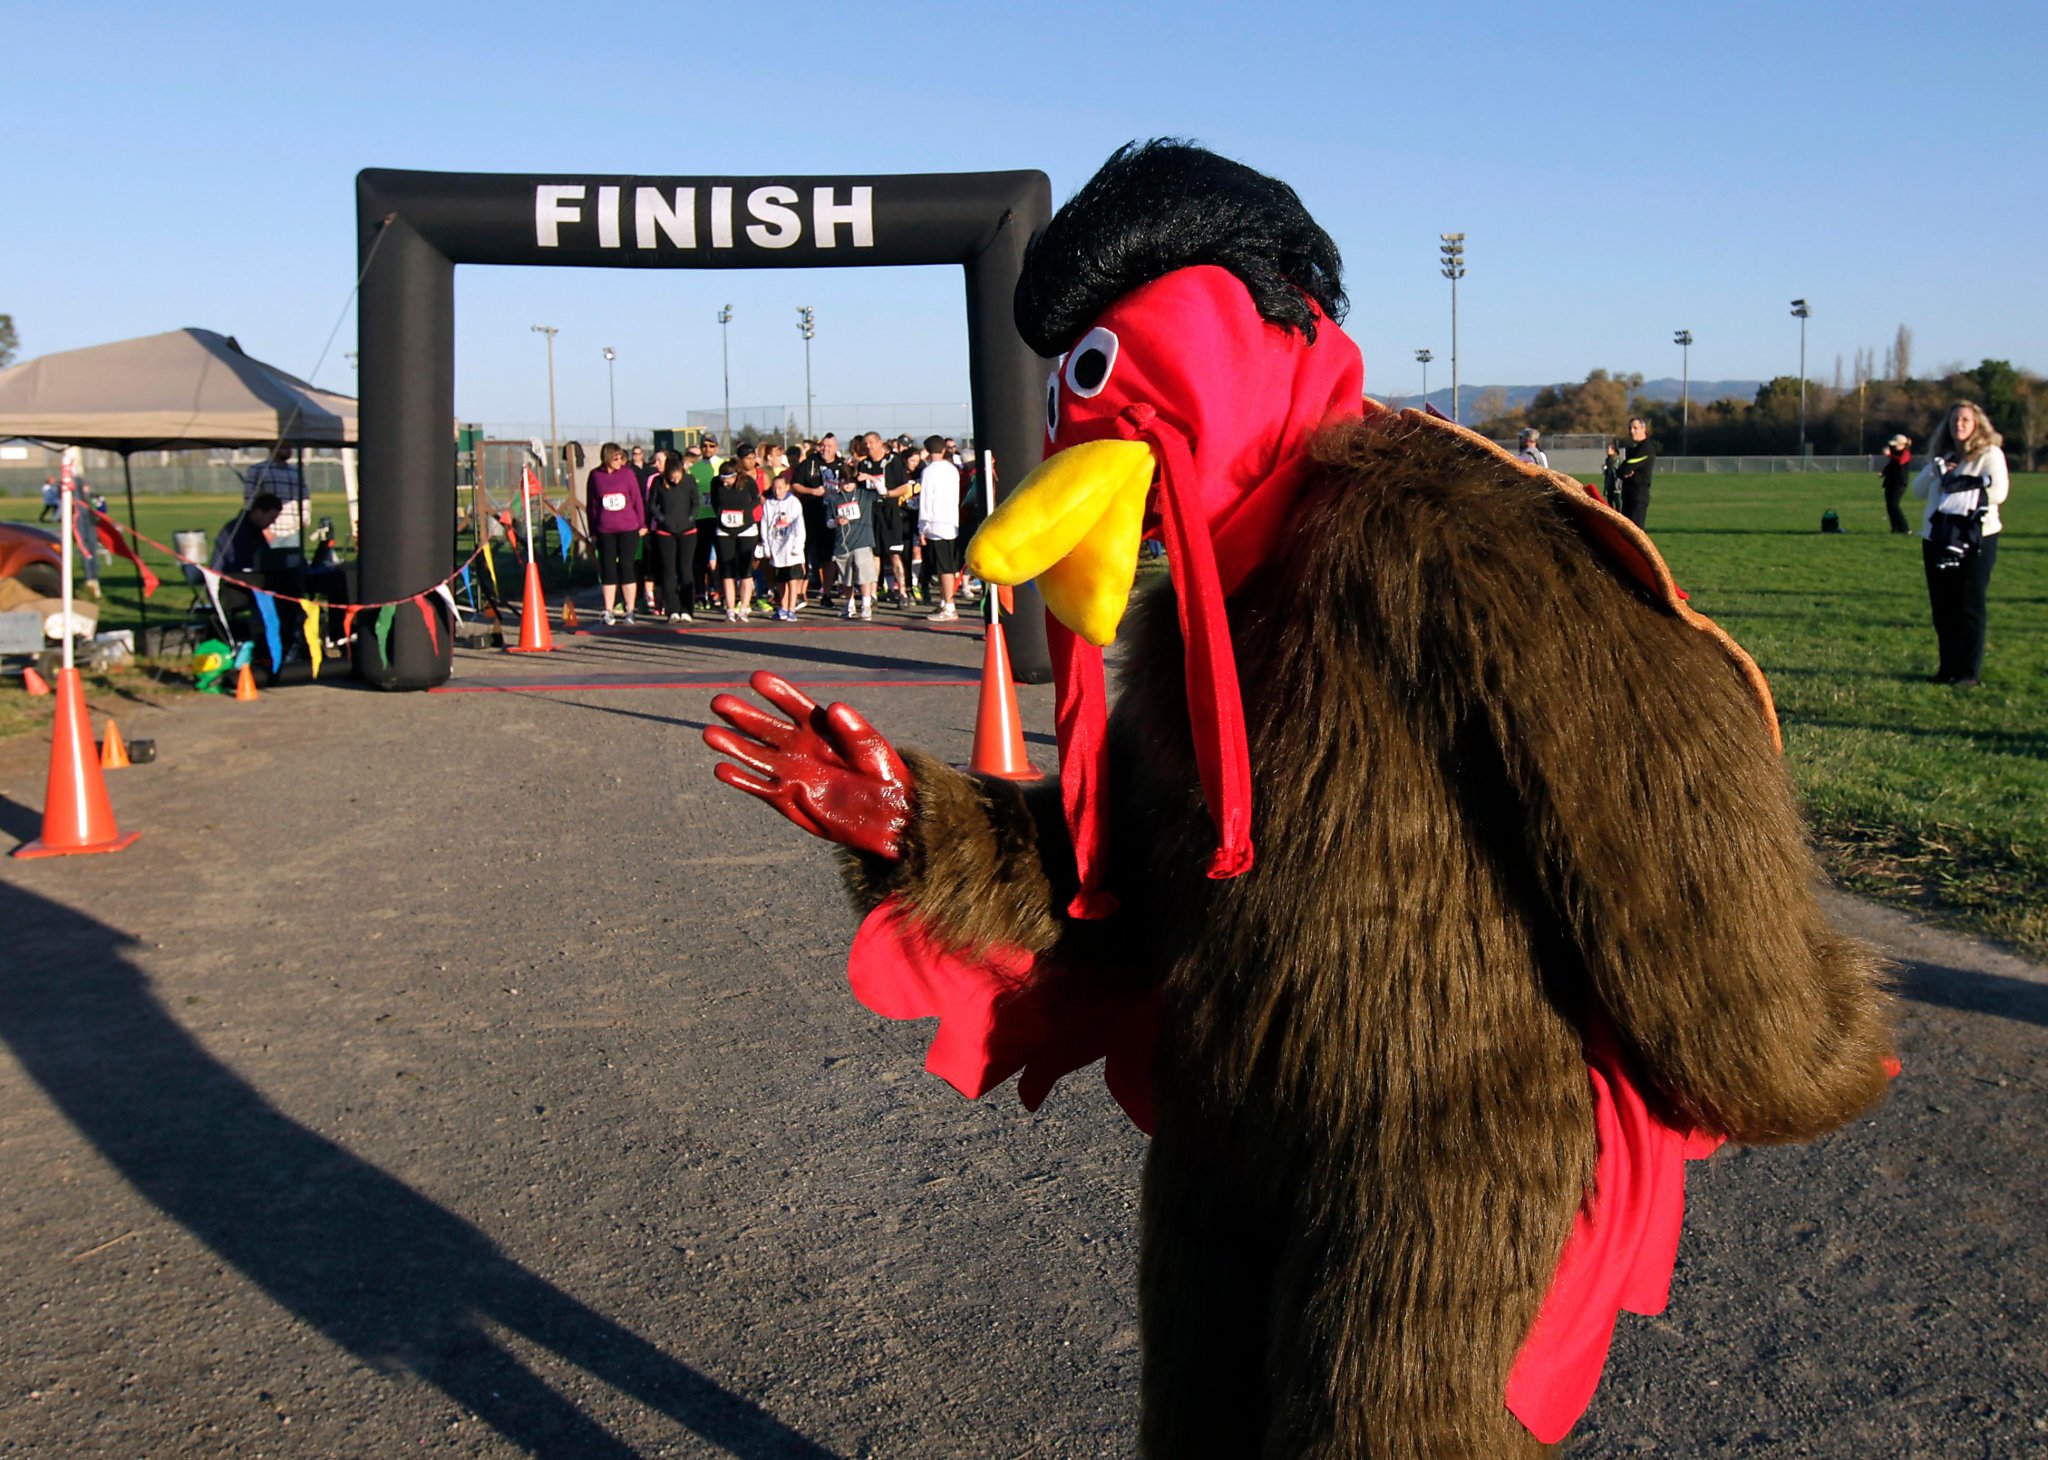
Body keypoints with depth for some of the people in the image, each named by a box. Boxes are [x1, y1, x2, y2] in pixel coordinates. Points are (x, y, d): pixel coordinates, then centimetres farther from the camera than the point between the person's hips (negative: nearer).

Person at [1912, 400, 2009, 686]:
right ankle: (1948, 667, 17)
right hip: (1937, 538, 6)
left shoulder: (1990, 453, -3)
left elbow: (1998, 492, -15)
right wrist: (1935, 470, -5)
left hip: (1976, 538, -6)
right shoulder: (1943, 455, 17)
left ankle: (1969, 671, 1)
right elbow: (1918, 490, 11)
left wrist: (1961, 487, -13)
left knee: (1970, 606, -3)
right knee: (1942, 607, 8)